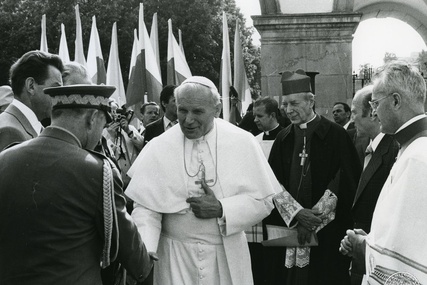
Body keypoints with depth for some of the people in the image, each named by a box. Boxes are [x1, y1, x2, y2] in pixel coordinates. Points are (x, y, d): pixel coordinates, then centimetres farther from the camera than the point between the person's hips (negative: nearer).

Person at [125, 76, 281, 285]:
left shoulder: (243, 143, -5)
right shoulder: (158, 148, -6)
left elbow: (264, 200, -3)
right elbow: (145, 207, -8)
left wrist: (222, 209, -17)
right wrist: (144, 252, -23)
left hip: (227, 254, 1)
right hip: (175, 256, 0)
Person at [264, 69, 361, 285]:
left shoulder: (336, 135, -3)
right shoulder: (283, 139, 8)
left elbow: (343, 182, -8)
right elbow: (274, 183, 2)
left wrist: (314, 218, -12)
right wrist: (297, 213, -13)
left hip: (326, 232, -3)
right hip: (287, 228, 3)